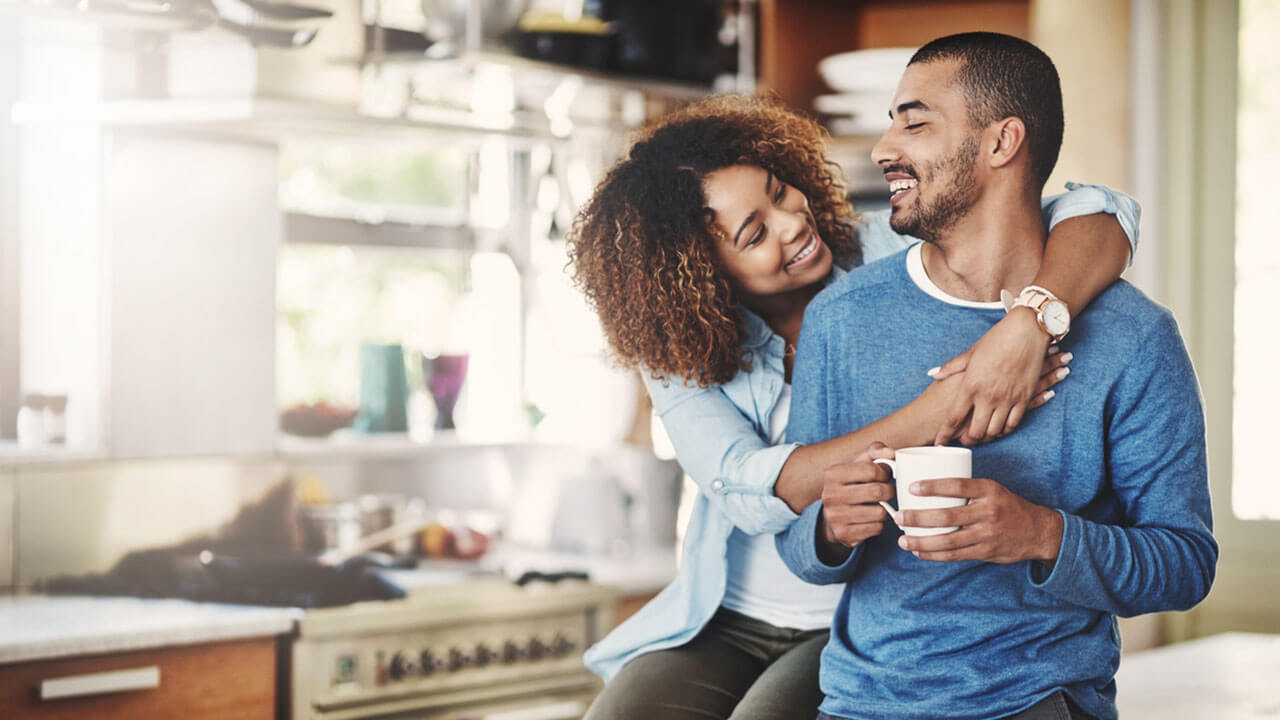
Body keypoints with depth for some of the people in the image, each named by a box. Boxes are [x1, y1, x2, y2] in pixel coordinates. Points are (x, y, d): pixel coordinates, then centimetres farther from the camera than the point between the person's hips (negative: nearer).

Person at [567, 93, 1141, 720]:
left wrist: (1029, 324, -39)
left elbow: (1099, 217, -17)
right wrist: (927, 422, -33)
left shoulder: (889, 258, -9)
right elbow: (750, 492, -23)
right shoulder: (679, 354, -5)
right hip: (726, 622, 3)